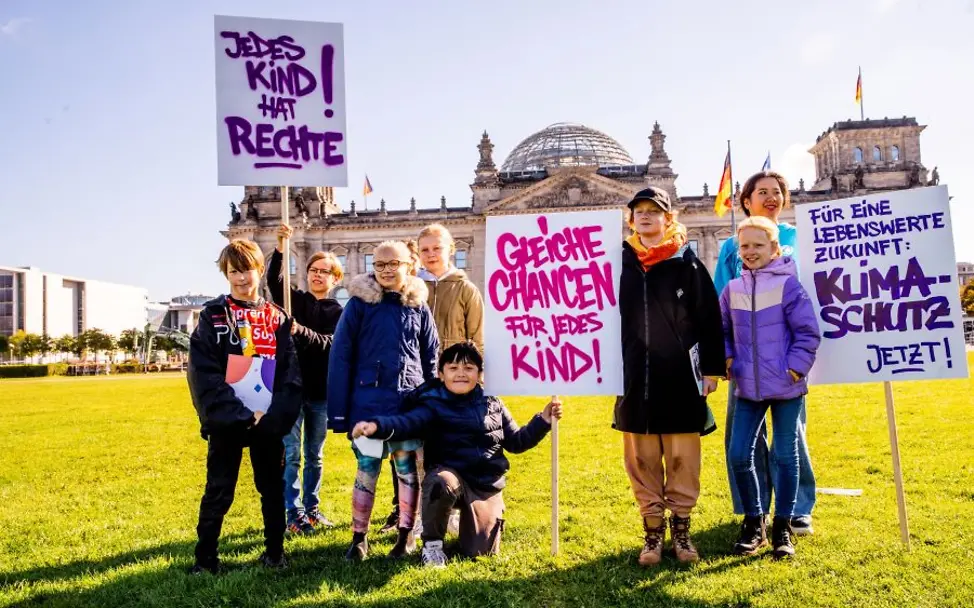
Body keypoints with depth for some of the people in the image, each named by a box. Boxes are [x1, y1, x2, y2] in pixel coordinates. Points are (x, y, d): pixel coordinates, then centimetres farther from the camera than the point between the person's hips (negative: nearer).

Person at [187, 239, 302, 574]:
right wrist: (240, 416, -15)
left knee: (273, 488, 11)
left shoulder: (277, 318, 8)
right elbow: (204, 374, -7)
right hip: (226, 422, -2)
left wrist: (277, 416, -12)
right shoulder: (212, 316, 2)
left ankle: (275, 551, 25)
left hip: (269, 423, 2)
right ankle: (205, 557, 17)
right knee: (218, 492, 4)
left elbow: (290, 373, 3)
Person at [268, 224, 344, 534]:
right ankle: (294, 513, 10)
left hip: (321, 391, 1)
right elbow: (273, 279, -16)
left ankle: (312, 508, 26)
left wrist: (301, 331, -30)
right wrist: (280, 247, -31)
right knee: (291, 454, 0)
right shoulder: (293, 299, 4)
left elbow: (329, 344, -13)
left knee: (315, 456, 12)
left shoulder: (337, 312, 4)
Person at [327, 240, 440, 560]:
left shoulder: (419, 306, 5)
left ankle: (406, 535, 23)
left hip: (410, 403, 2)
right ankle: (359, 537, 20)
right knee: (367, 469, 6)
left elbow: (431, 357, 10)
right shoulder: (359, 303, -2)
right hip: (369, 402, -2)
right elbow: (340, 357, -3)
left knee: (408, 469, 9)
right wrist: (338, 410, -7)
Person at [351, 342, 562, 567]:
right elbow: (407, 423, -24)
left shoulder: (493, 405, 8)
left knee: (481, 551, -4)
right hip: (451, 474, -3)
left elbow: (516, 442, 15)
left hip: (487, 484, 3)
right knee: (441, 483, -40)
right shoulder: (434, 405, -5)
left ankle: (465, 518, 33)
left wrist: (543, 420, 3)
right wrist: (377, 426, -44)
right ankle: (432, 543, -11)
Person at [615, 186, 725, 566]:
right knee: (642, 460, 7)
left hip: (681, 377, -2)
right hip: (634, 378, 2)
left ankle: (681, 527, 20)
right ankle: (653, 530, 19)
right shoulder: (620, 263, 7)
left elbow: (709, 319, 2)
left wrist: (712, 369, -2)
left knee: (683, 458, 5)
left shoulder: (687, 264, 1)